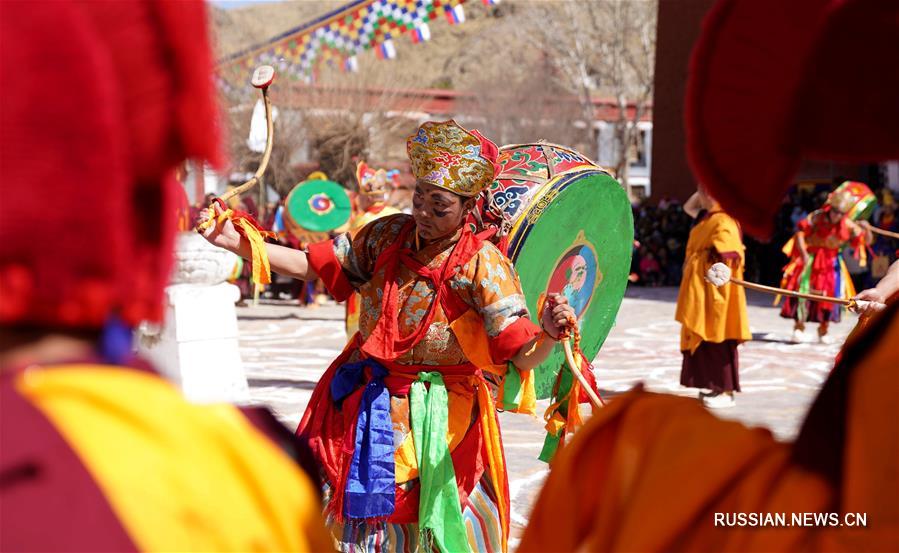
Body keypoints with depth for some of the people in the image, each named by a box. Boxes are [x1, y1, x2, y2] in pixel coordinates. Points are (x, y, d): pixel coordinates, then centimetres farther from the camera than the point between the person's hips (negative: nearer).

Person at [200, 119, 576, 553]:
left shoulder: (482, 264, -15)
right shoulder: (388, 236, -1)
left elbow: (521, 357, -21)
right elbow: (313, 265, 7)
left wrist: (549, 333, -43)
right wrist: (237, 243, 0)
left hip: (437, 426, -4)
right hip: (361, 411, 5)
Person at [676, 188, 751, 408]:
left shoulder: (723, 223, -18)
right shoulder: (706, 217, 11)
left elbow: (725, 262, -25)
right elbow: (688, 207, 29)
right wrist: (702, 191, 15)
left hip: (714, 292, -10)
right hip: (700, 293, 10)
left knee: (717, 341, -6)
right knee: (704, 340, 13)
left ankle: (726, 392, -3)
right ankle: (717, 387, 19)